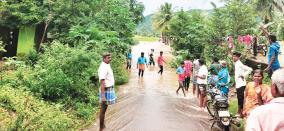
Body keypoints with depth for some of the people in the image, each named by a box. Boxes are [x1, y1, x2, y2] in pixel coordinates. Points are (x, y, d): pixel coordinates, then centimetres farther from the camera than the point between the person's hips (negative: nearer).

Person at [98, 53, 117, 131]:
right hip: (106, 90, -10)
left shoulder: (107, 65, 7)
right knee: (103, 109, 1)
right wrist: (103, 96, -31)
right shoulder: (103, 68, -22)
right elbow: (102, 83, -28)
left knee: (105, 108, 20)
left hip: (110, 89, 10)